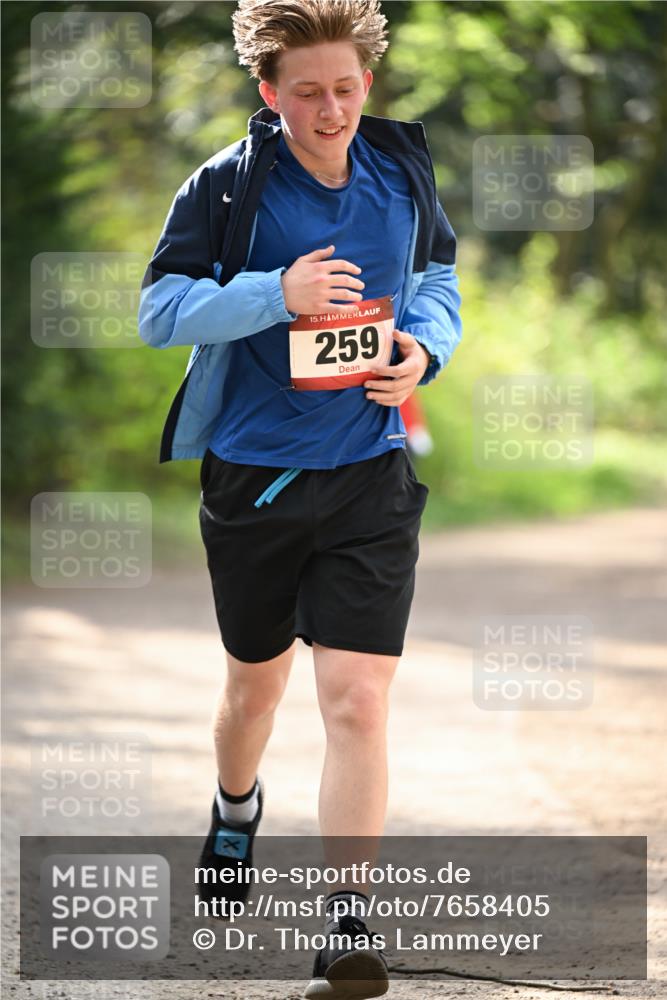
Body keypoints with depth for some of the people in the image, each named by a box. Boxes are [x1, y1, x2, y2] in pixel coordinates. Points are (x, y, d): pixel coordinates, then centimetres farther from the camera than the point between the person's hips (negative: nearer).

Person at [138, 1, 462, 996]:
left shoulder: (402, 168, 1)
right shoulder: (225, 186, -10)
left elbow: (437, 275, 16)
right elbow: (160, 308, -11)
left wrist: (426, 345, -5)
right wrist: (276, 295, -24)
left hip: (370, 475, 1)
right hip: (253, 472, 0)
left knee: (358, 701, -11)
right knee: (256, 680, 20)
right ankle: (237, 805, 53)